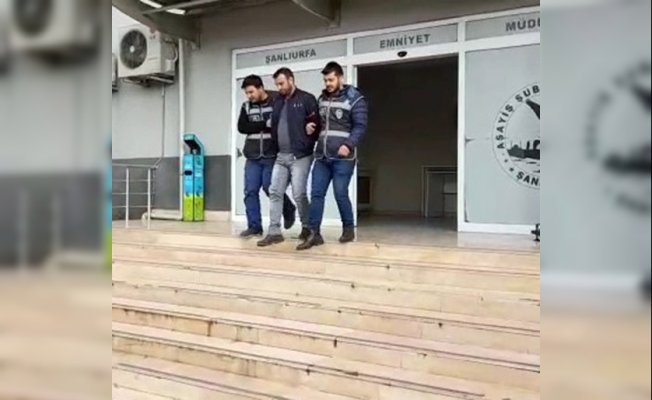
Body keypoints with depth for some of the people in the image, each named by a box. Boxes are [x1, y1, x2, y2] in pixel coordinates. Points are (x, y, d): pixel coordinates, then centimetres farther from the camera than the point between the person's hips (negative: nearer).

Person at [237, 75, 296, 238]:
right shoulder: (246, 106, 9)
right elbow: (242, 127, -3)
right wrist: (265, 125, -13)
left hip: (272, 156, -4)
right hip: (253, 157, 5)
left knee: (270, 188, -6)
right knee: (250, 191, 1)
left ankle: (289, 210, 22)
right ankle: (254, 227, 10)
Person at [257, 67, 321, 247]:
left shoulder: (306, 99, -4)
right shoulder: (277, 102, 15)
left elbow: (318, 124, -8)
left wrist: (307, 145, -6)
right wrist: (275, 146, 9)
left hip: (300, 156, -7)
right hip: (281, 156, 7)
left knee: (299, 194, -5)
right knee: (275, 192, 2)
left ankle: (307, 227, 15)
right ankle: (274, 232, 7)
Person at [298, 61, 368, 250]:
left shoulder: (354, 98, -3)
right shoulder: (322, 98, 16)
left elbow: (360, 126, -10)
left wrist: (349, 145, -23)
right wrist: (311, 126, 5)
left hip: (343, 157, -6)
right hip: (322, 156, 6)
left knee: (340, 194, -2)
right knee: (316, 194, 1)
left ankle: (349, 229, 18)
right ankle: (314, 233, 5)